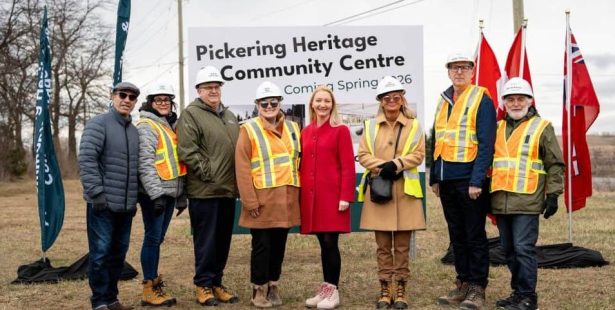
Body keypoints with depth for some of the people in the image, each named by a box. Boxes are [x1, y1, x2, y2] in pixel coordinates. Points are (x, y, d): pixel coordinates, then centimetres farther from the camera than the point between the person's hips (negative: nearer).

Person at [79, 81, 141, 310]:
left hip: (126, 206, 7)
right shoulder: (98, 124, -6)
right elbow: (86, 161, -14)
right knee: (100, 253, -3)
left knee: (118, 253, 12)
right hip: (103, 204, -7)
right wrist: (96, 193, -18)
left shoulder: (134, 131, 16)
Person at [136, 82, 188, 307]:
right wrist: (156, 193, -24)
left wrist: (182, 195, 19)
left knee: (158, 239, 12)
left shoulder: (169, 125, 19)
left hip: (170, 192, 8)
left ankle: (155, 284, 18)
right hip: (155, 193, -8)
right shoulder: (146, 126, -7)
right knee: (153, 238, -4)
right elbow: (145, 163, -17)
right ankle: (150, 290, 2)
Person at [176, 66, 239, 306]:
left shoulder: (229, 116, 19)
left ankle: (216, 283, 23)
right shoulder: (191, 114, -6)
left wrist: (237, 181, 13)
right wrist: (208, 173, -14)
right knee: (206, 240, -1)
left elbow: (238, 149, 23)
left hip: (228, 190, 7)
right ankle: (203, 285, 11)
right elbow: (187, 152, -15)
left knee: (223, 240, 12)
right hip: (205, 190, -7)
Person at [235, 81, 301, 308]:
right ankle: (259, 289, 16)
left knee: (279, 245, 12)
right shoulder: (249, 129, -4)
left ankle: (273, 286, 26)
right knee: (262, 246, 3)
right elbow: (242, 168, -9)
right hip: (262, 200, -4)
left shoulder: (292, 128, 11)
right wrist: (250, 201, -13)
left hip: (286, 199, 4)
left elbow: (300, 162, 13)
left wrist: (299, 193, 7)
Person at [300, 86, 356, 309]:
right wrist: (299, 193, 10)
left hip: (332, 195, -5)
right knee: (323, 244, 11)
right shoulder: (305, 132, 13)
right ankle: (325, 289, 20)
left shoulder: (341, 130, -3)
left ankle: (333, 291, 8)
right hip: (311, 196, 5)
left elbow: (348, 166, -7)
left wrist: (346, 196, -14)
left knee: (330, 243, -3)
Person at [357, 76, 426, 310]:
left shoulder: (413, 125, 5)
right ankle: (385, 290, 13)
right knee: (383, 245, 6)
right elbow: (363, 155, 3)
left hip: (404, 189, -1)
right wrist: (382, 167, -14)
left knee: (402, 245, 3)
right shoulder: (371, 126, 8)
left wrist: (396, 164, -15)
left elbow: (418, 154, -1)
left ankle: (400, 291, 12)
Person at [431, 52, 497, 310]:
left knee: (475, 236, 1)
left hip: (470, 180, -7)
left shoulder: (482, 100, -5)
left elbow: (486, 144, -12)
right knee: (457, 235, 13)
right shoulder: (443, 101, 15)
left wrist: (476, 181, -18)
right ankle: (463, 283, 23)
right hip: (447, 181, 7)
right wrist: (434, 177, 15)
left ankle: (477, 288, 10)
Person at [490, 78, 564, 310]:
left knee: (524, 248, -7)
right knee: (509, 250, 12)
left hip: (527, 201, -5)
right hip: (501, 202, 6)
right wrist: (487, 192, 18)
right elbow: (487, 160, 22)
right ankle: (518, 291, 24)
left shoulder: (542, 127, 2)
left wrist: (553, 195, -5)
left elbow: (555, 165, 2)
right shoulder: (498, 128, 16)